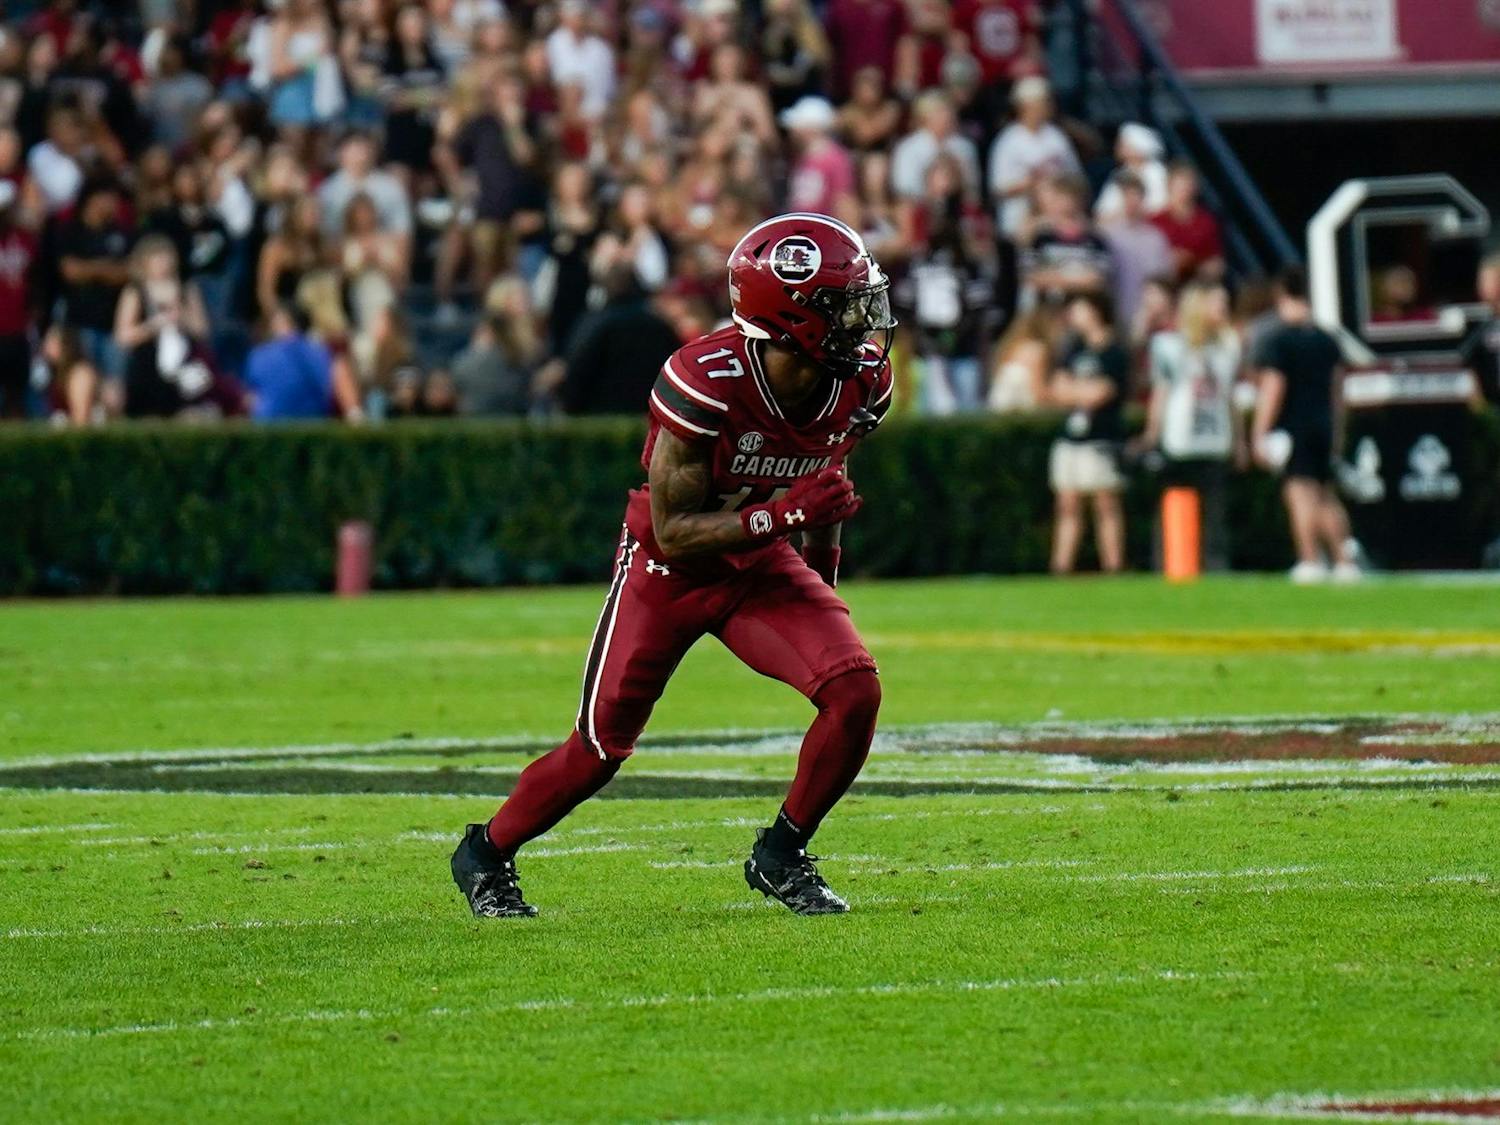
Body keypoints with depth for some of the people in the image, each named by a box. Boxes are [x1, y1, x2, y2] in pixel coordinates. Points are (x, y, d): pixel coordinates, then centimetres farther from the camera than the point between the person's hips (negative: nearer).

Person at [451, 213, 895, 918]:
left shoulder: (860, 383, -13)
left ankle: (781, 857, 3)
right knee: (600, 749, 0)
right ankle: (486, 855, 27)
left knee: (855, 690, -17)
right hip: (668, 569, -5)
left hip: (758, 565, 5)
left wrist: (821, 594, 19)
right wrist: (784, 515, -37)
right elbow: (673, 532, -27)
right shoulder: (707, 382, -32)